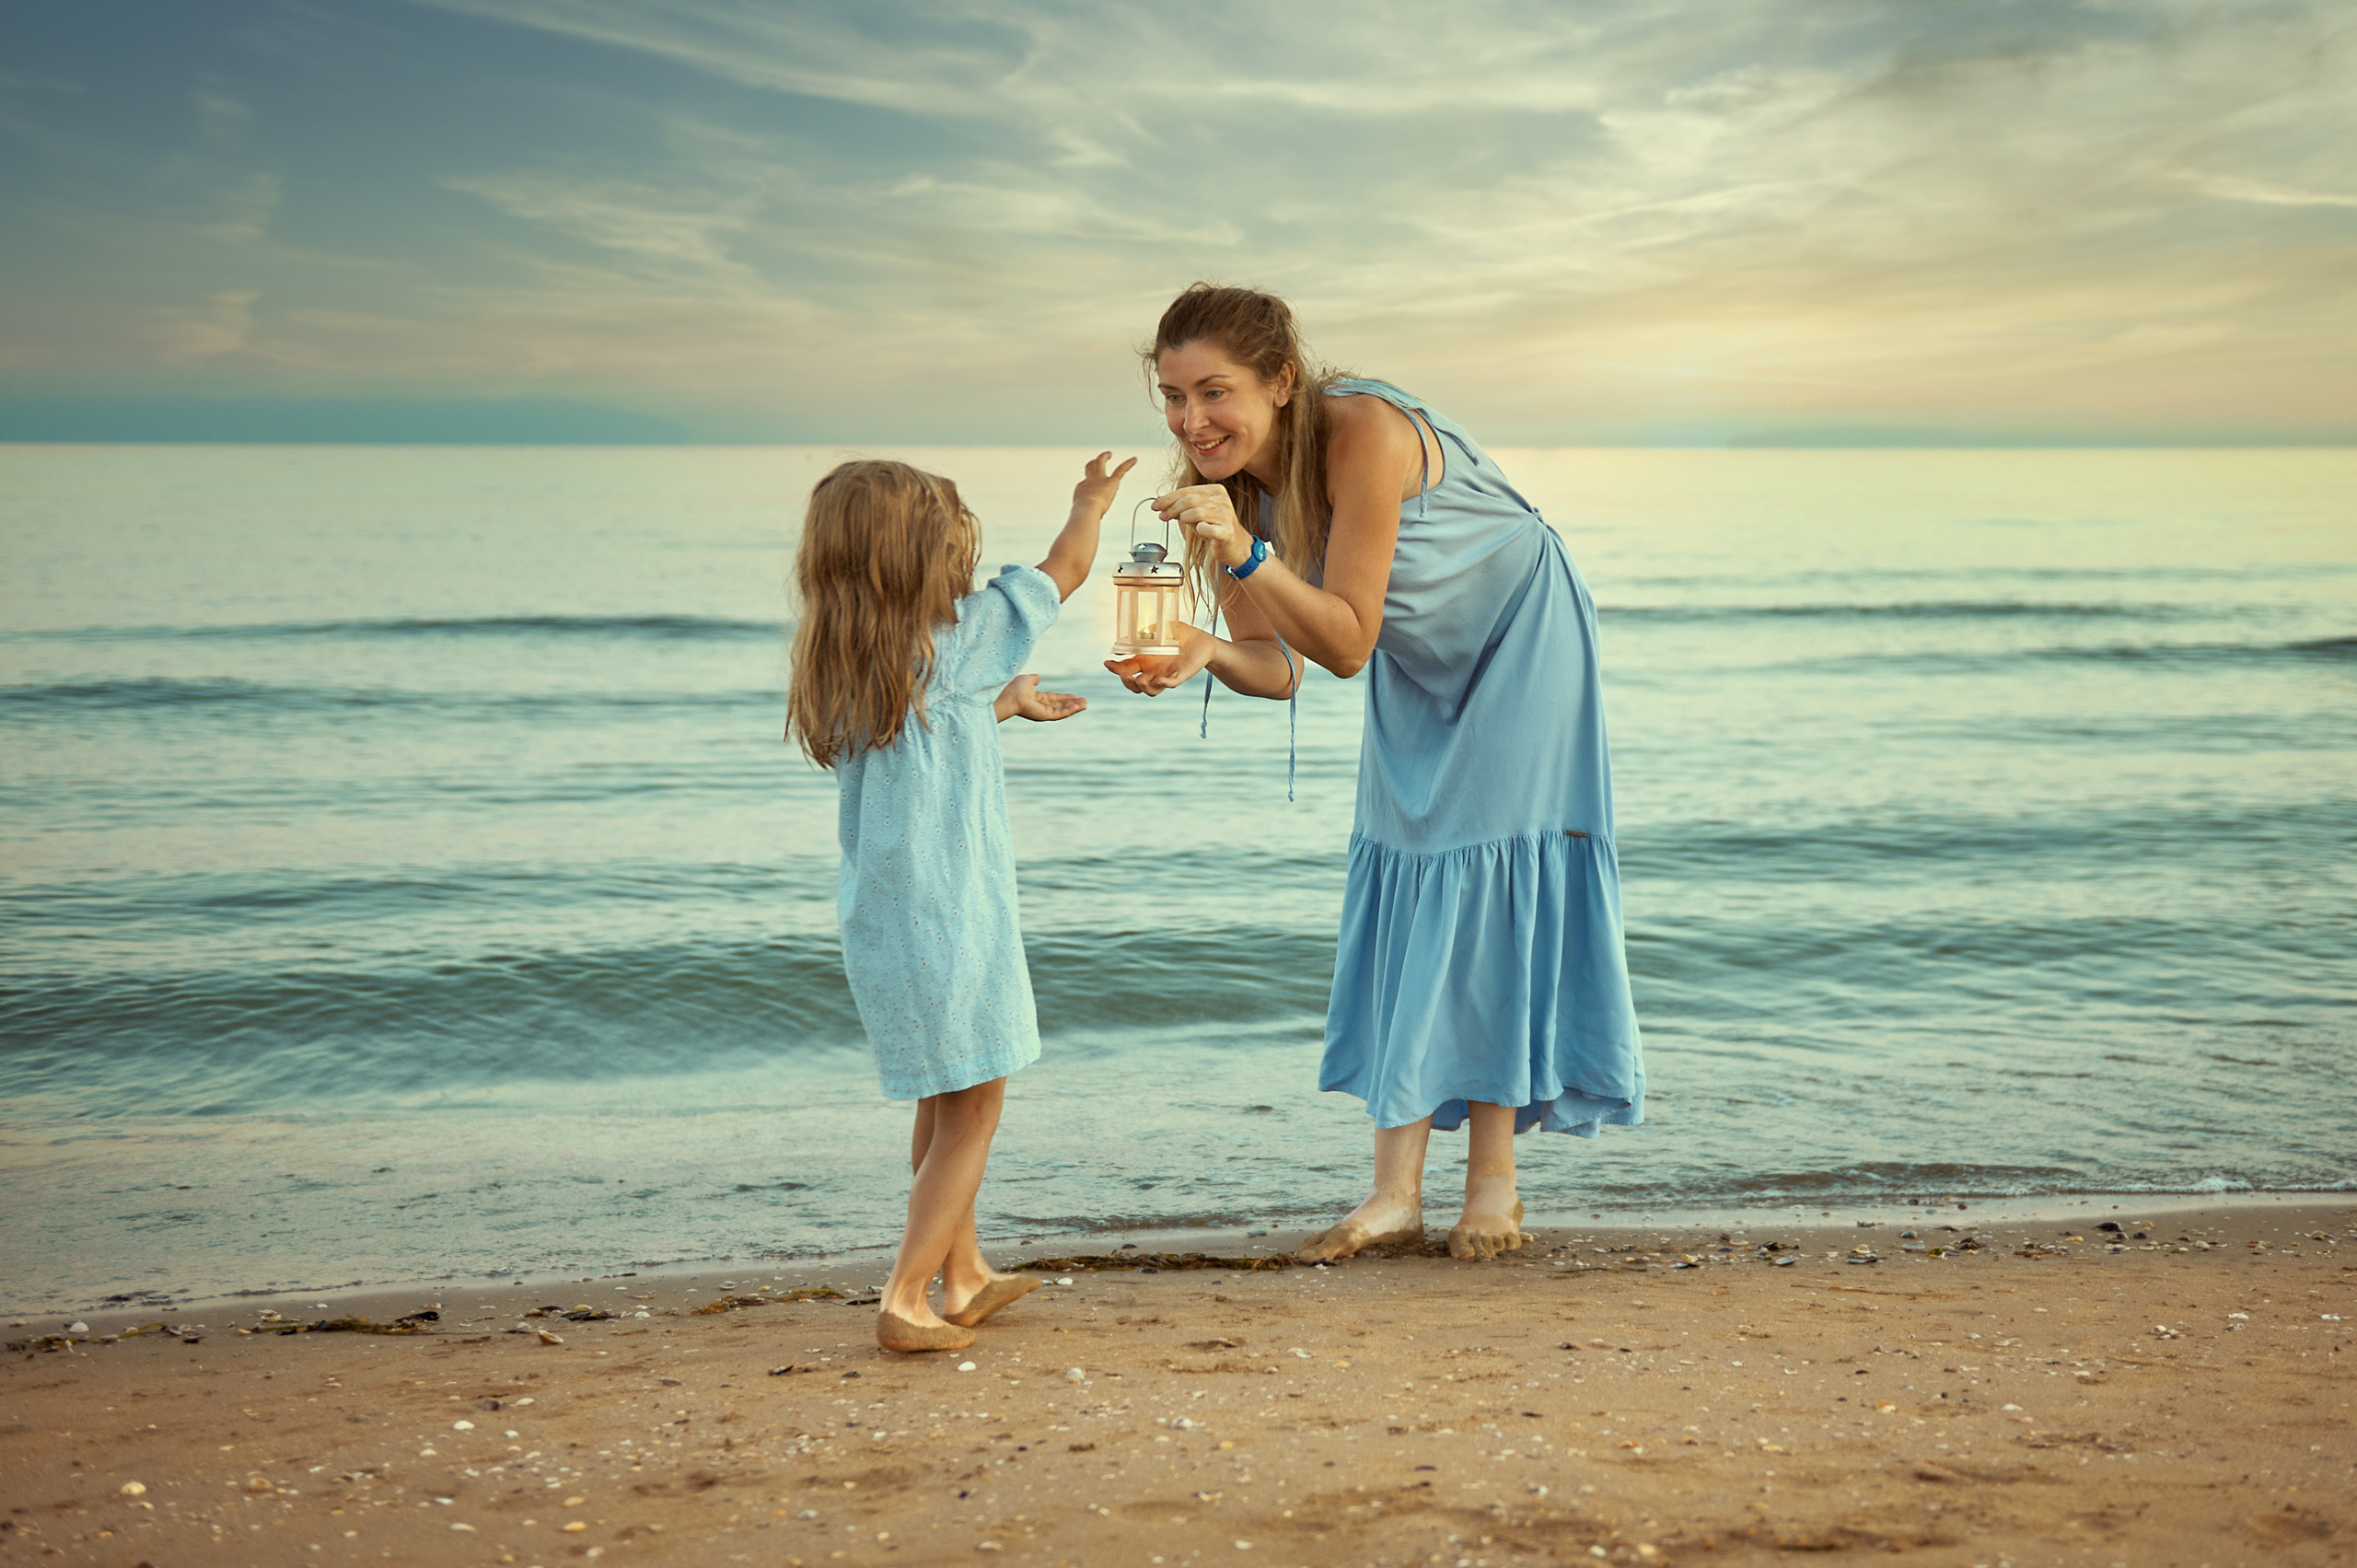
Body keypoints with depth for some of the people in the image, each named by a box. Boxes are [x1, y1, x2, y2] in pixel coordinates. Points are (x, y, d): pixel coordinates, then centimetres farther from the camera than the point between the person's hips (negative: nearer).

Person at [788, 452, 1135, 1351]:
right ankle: (905, 1298, -3)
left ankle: (963, 1276, 33)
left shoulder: (840, 671, 6)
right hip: (949, 923, -8)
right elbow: (1065, 568, 1)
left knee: (946, 1106, 21)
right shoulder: (956, 644, -13)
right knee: (970, 1114, 2)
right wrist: (1091, 501, 19)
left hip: (876, 926, 8)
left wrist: (1005, 705, 33)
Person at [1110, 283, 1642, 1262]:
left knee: (1488, 884, -7)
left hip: (1517, 641, -6)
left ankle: (1493, 1185, 3)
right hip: (1417, 671, 7)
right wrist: (1207, 654, -35)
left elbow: (1348, 642, -35)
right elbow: (1277, 667, -15)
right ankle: (1396, 1191, 3)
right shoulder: (1222, 480, -14)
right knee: (1399, 882, 1)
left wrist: (1245, 553, -46)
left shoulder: (1363, 432, -34)